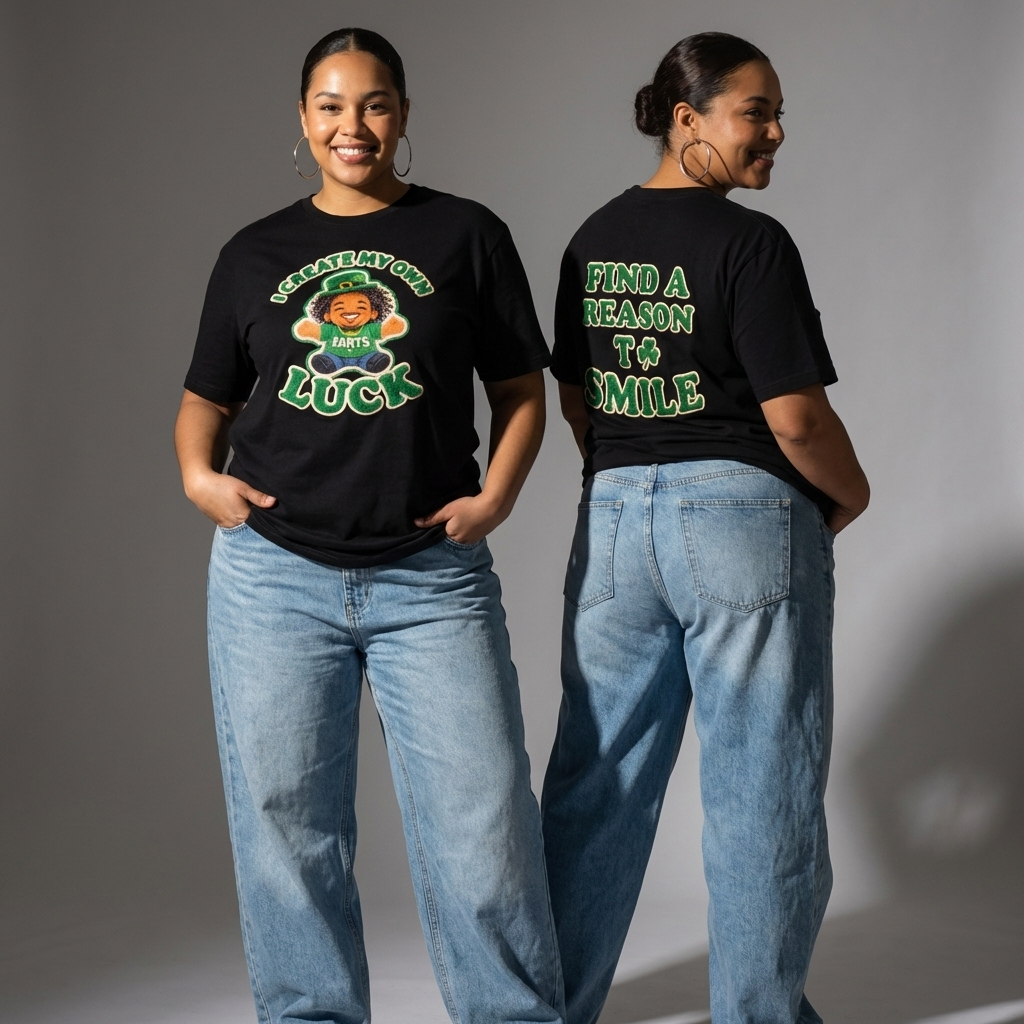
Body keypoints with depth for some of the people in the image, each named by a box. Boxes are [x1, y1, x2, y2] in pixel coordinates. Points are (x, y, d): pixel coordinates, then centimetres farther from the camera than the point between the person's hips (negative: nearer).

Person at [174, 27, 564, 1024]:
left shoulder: (465, 236, 6)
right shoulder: (253, 254, 11)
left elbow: (520, 389, 9)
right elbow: (207, 396, 18)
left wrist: (495, 495, -5)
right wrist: (199, 474, -1)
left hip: (432, 578, -2)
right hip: (272, 575, 2)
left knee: (483, 819, -4)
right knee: (286, 819, 7)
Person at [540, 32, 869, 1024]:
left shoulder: (592, 241, 7)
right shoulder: (750, 244, -14)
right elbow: (797, 417, -16)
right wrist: (849, 493, 2)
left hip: (612, 521, 6)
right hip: (745, 516, -6)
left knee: (596, 785, 12)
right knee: (760, 790, 5)